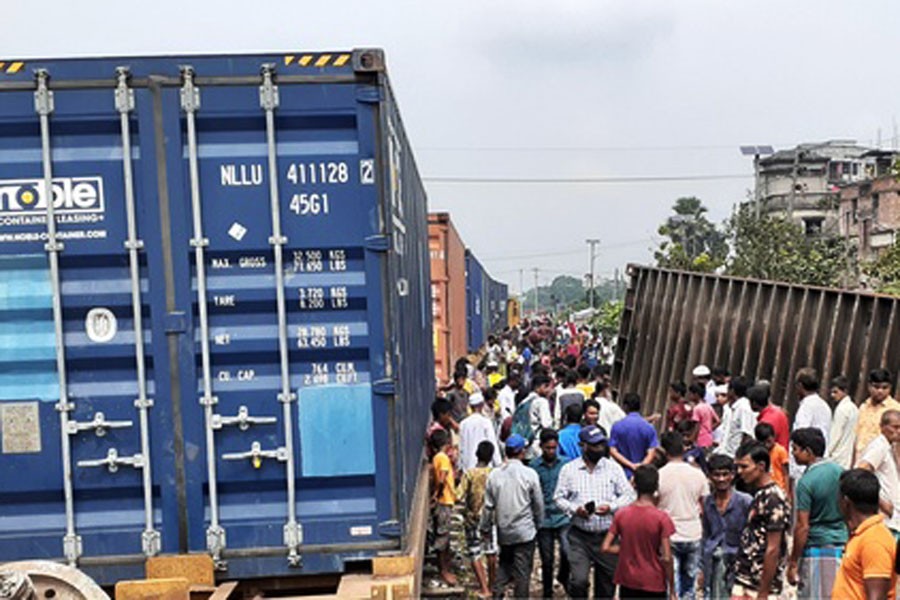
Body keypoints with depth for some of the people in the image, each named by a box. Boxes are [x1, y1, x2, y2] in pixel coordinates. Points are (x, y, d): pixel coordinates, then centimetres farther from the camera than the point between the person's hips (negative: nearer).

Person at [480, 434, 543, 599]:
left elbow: (488, 506, 1)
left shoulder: (494, 475, -4)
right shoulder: (529, 474, -12)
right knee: (522, 569, 6)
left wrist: (485, 527, 13)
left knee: (504, 563, 20)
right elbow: (538, 503, -4)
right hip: (524, 531, -3)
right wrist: (538, 522, 13)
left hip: (503, 531, 3)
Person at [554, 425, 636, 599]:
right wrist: (574, 509, -14)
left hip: (607, 535, 2)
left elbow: (628, 495, 4)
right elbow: (559, 497, 4)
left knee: (607, 582, 10)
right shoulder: (569, 469, 2)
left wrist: (611, 507, -14)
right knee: (578, 580, -14)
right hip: (580, 535, -1)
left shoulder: (613, 467, 4)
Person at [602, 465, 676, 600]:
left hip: (628, 583, 3)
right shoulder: (661, 518, -15)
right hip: (654, 584, -3)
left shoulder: (621, 514, -6)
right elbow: (666, 558, -16)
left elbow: (606, 548, -6)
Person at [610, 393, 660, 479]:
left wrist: (630, 465, -12)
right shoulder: (649, 427, -3)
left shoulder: (617, 426, -4)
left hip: (623, 473, -1)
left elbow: (613, 451, -9)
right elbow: (651, 453, -10)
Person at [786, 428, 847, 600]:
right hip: (843, 546, 7)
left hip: (816, 549, -7)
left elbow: (803, 527, -16)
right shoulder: (840, 471, 4)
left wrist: (793, 563, -10)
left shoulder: (806, 482, -16)